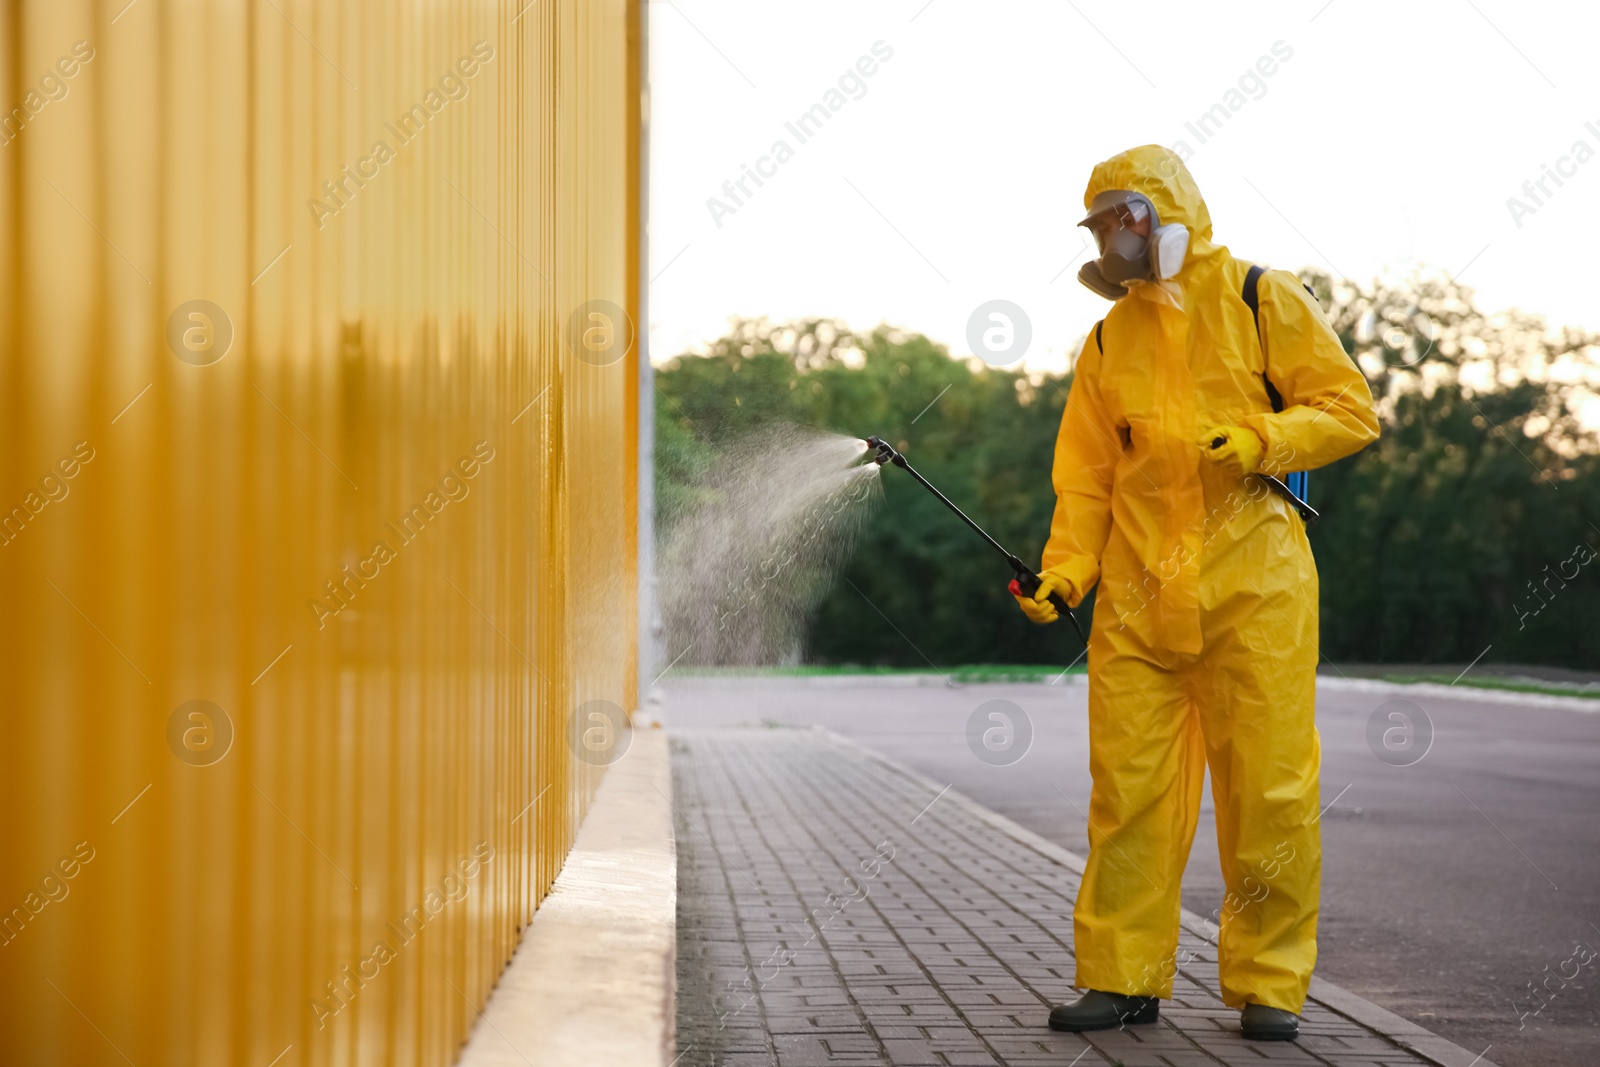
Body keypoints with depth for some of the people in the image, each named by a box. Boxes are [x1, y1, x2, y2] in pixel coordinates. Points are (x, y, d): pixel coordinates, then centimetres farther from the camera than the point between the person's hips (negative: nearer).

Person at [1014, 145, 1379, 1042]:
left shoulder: (1262, 301, 4)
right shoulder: (1108, 339, 17)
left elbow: (1351, 410, 1)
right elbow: (1087, 473, 14)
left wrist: (1261, 440, -16)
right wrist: (1065, 569, 0)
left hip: (1252, 589, -4)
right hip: (1137, 595, 4)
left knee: (1268, 790, -1)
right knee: (1127, 787, 2)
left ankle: (1269, 984, 11)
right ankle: (1123, 976, 11)